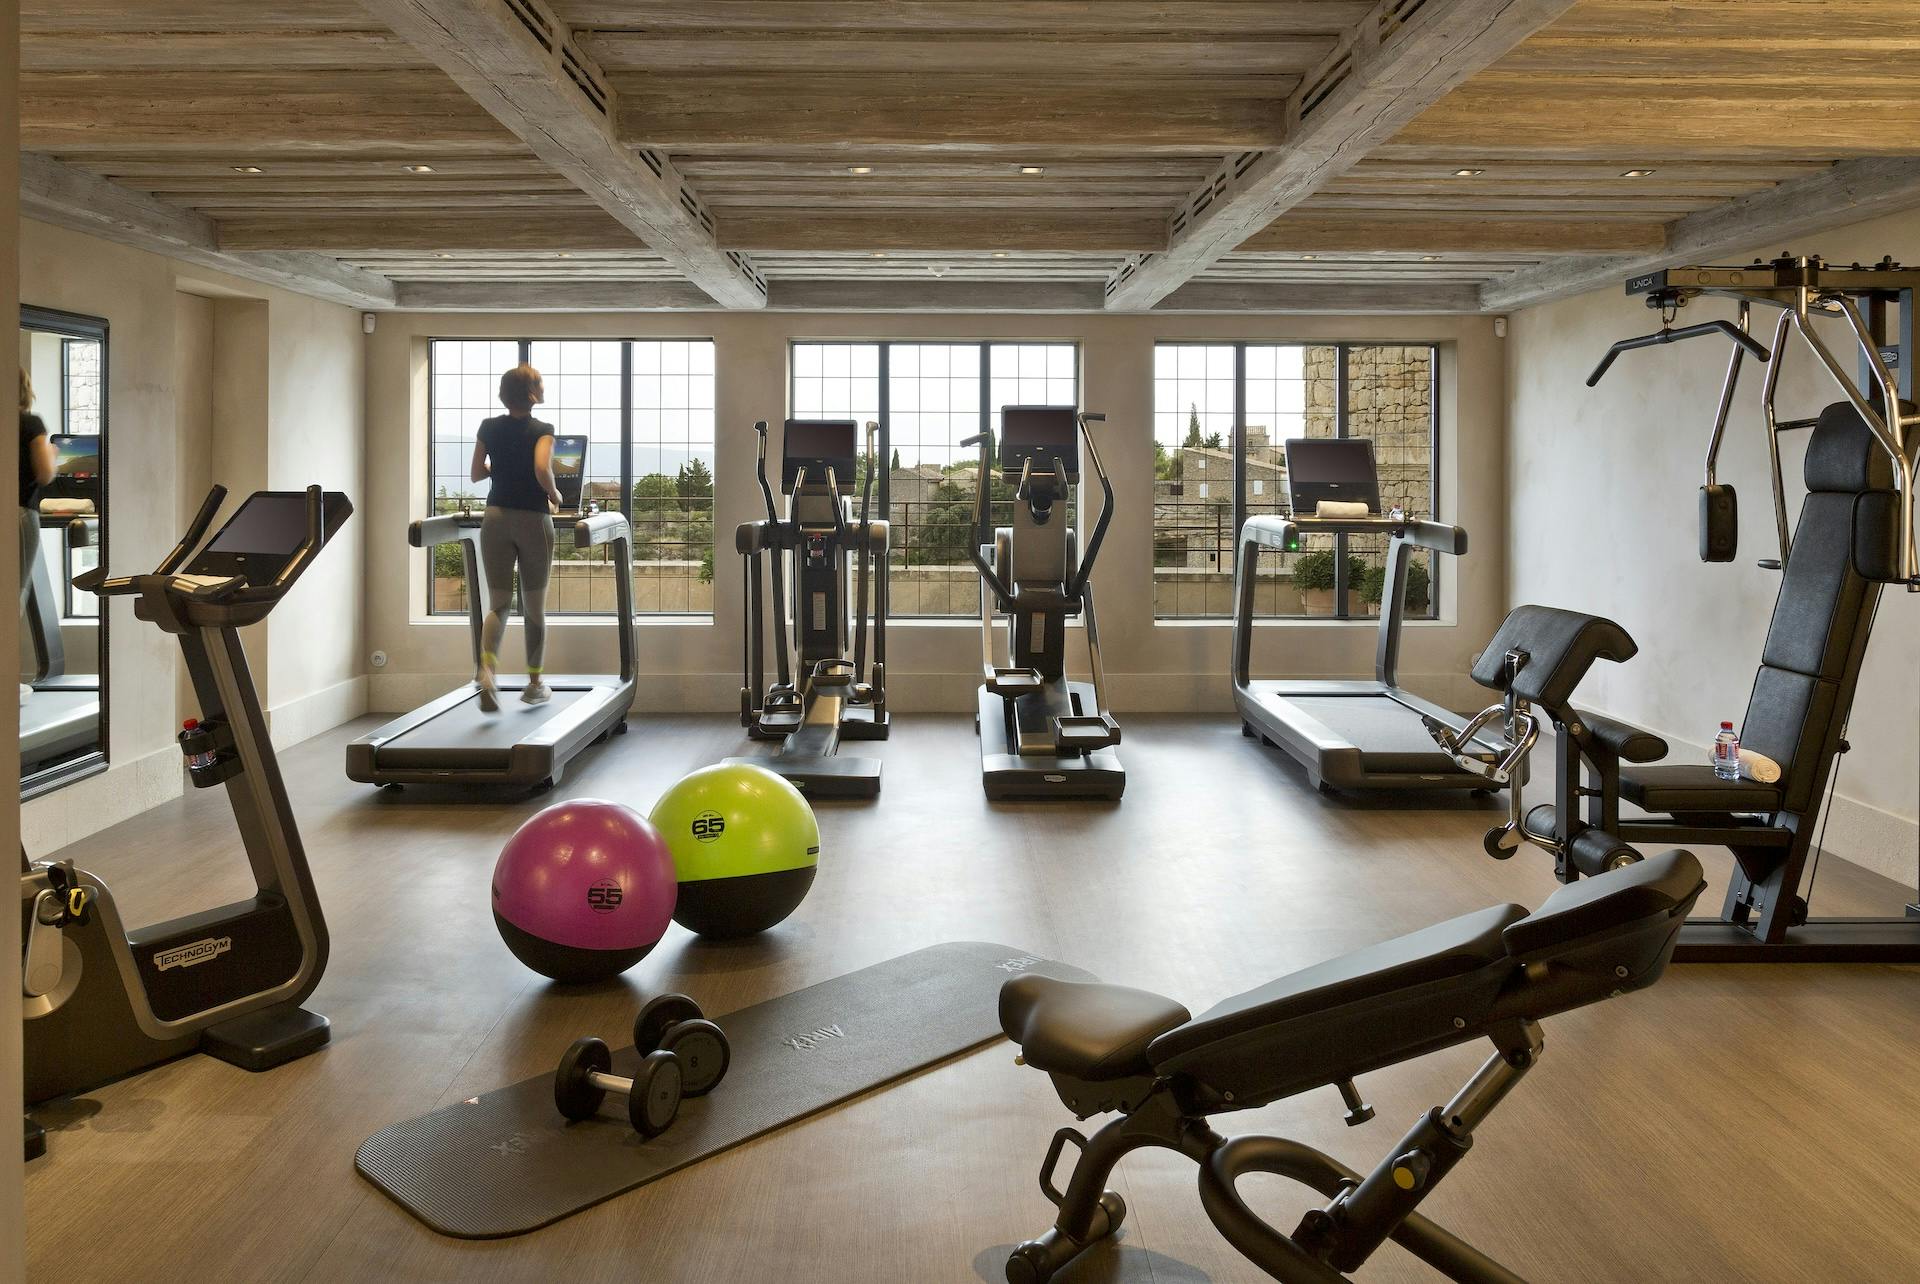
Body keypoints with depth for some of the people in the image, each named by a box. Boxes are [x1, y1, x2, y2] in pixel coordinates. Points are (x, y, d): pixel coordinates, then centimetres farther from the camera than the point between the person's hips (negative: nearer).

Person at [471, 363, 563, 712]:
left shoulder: (489, 428, 6)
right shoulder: (542, 430, -7)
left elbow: (476, 474, 10)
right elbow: (542, 469, -22)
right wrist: (555, 494, -4)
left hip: (496, 519, 3)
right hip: (533, 521, -3)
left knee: (498, 603, 6)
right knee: (534, 607, 10)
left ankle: (486, 672, -20)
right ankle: (534, 684, 17)